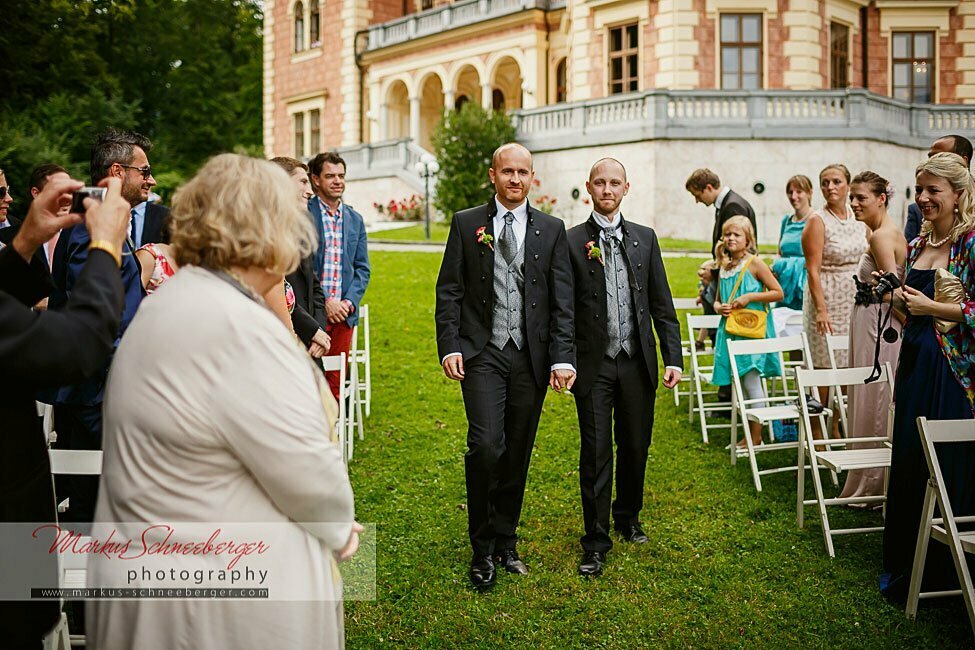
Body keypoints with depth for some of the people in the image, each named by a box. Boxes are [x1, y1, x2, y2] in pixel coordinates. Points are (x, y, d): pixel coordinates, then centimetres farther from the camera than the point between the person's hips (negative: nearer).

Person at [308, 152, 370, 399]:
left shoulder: (355, 219, 13)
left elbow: (362, 268, 13)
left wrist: (350, 302, -3)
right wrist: (324, 302, -14)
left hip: (344, 313, 5)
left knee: (335, 382, 10)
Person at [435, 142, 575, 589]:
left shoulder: (551, 229, 7)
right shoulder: (466, 224, 5)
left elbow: (562, 300, 3)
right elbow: (448, 290, 3)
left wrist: (563, 357, -7)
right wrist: (449, 346, -8)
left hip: (531, 356, 2)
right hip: (482, 352, -2)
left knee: (518, 455, 8)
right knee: (486, 446, -13)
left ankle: (506, 544, 25)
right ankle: (482, 549, 3)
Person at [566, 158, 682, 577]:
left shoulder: (645, 239, 9)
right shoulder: (572, 242, -2)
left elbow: (662, 305, 9)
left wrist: (673, 358, 2)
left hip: (638, 363, 3)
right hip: (594, 365, -3)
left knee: (635, 448, 13)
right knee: (596, 453, -1)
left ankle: (628, 518, 35)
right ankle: (596, 542, 10)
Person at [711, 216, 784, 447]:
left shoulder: (754, 263, -7)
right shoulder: (724, 267, 12)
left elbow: (778, 293, -8)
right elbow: (717, 300, 21)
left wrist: (750, 297, -16)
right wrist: (719, 307, -2)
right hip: (730, 329, 7)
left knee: (751, 380, -6)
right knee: (740, 384, 10)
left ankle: (756, 436, 3)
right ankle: (748, 435, 19)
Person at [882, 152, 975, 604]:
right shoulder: (919, 243, 13)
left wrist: (932, 307, -18)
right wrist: (894, 296, 4)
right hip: (914, 363, 7)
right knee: (906, 464, 11)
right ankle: (904, 564, 24)